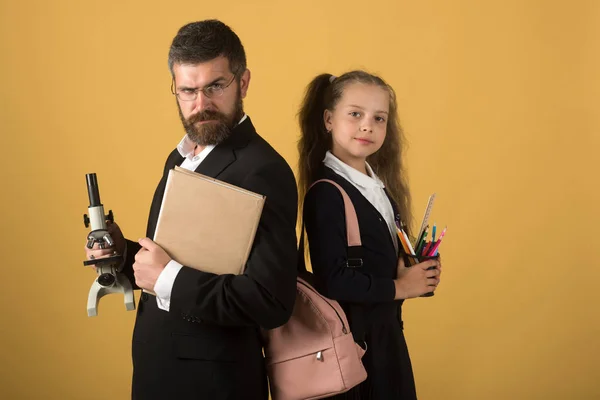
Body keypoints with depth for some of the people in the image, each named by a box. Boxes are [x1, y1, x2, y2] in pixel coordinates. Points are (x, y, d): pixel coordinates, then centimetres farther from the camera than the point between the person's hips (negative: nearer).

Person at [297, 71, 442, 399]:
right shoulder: (326, 193, -19)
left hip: (386, 332, 8)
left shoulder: (381, 184, 6)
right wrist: (398, 288, -15)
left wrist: (417, 269, -3)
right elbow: (332, 280, -25)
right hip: (351, 337, -8)